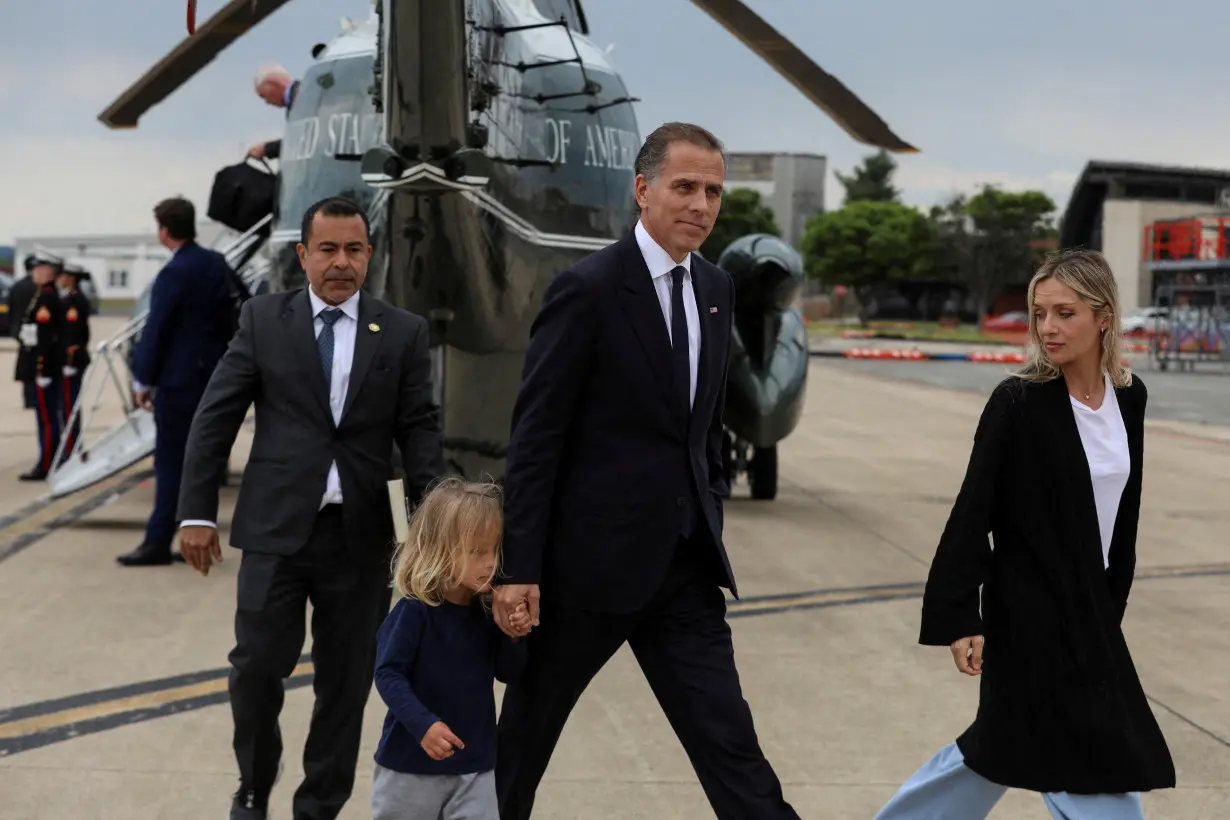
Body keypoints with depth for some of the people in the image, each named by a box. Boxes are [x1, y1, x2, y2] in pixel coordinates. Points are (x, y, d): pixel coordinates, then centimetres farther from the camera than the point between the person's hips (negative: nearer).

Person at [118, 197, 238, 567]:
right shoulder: (217, 263, 6)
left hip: (179, 380, -7)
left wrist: (142, 380, -5)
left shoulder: (173, 274, -16)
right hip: (213, 376, 7)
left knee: (171, 463, -3)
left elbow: (155, 331, -13)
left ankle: (158, 543, 0)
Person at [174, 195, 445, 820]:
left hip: (360, 534, 1)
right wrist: (197, 511, -2)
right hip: (276, 528, -1)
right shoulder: (263, 318, 4)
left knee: (346, 680, 7)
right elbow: (214, 417, 3)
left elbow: (419, 428, 2)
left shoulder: (404, 332, 5)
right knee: (258, 667, 1)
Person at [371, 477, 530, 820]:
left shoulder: (485, 612, -1)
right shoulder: (415, 611, -18)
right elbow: (388, 674, -21)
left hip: (475, 762, 4)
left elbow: (507, 673, 5)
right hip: (411, 761, -4)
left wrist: (513, 636, -14)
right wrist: (423, 724, -30)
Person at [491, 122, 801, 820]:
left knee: (732, 747, 2)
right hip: (591, 558, -5)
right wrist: (518, 568, -15)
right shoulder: (589, 288, -12)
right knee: (527, 735, 13)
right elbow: (535, 436, -13)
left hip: (686, 565, 5)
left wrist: (711, 511, 12)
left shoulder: (717, 289, 8)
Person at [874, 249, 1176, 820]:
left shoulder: (1130, 397, 3)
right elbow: (973, 513, -13)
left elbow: (1123, 508, 12)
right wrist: (958, 617, -15)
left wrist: (1112, 603, 15)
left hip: (1089, 607, 6)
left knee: (1002, 748, 18)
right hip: (1030, 612, -6)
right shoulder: (1017, 403, -15)